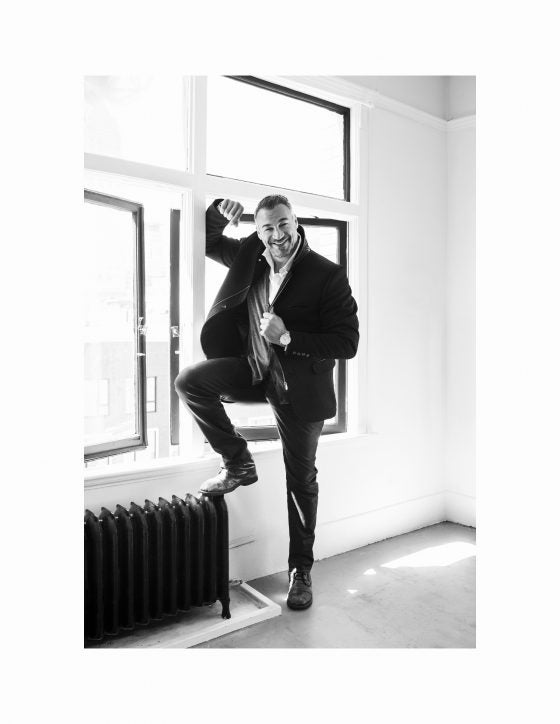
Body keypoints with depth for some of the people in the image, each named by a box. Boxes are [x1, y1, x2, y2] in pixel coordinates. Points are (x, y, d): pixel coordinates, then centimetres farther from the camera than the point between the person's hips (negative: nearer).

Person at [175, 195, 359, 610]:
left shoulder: (328, 275, -16)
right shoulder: (250, 257, 0)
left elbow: (348, 344, -18)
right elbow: (209, 243, 18)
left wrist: (288, 338, -25)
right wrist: (219, 214, -4)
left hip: (299, 385, -4)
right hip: (254, 369, 5)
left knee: (301, 480, 6)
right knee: (190, 381, -18)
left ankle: (301, 570, 25)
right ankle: (239, 463, 2)